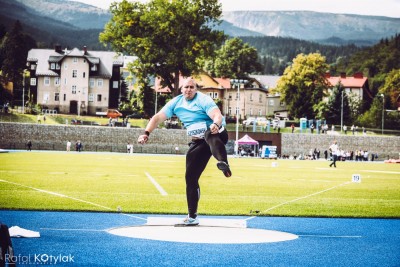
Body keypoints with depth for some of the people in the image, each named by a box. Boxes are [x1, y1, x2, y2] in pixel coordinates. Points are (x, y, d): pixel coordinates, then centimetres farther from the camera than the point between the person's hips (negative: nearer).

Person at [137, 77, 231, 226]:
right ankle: (192, 216, 12)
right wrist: (146, 133, -12)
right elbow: (158, 117, 3)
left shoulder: (203, 100, -9)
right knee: (190, 177, 2)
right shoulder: (176, 102, 6)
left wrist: (216, 124, -49)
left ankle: (223, 163, -72)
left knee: (210, 136, -43)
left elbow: (217, 115, -25)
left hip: (216, 134, -6)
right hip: (198, 143, 6)